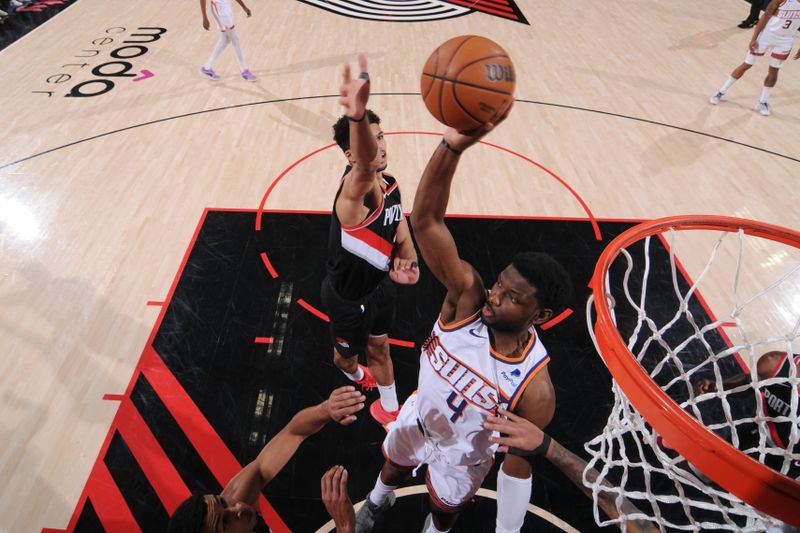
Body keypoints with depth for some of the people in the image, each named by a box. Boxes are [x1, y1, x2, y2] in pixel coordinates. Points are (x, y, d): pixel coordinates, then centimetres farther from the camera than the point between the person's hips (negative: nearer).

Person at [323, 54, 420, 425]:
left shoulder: (389, 184, -9)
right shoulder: (356, 188, -34)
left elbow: (399, 223, 7)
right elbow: (364, 165, -60)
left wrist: (408, 259, -13)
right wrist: (357, 116, -82)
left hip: (378, 282, 6)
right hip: (346, 294, -6)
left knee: (378, 345, 25)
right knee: (348, 352, 22)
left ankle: (389, 408, 49)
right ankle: (348, 368, 62)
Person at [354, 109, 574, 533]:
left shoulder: (535, 390, -37)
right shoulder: (467, 295, -35)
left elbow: (519, 466, -21)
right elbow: (425, 220, -47)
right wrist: (453, 144, -62)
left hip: (463, 455, -2)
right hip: (416, 418, 2)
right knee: (393, 468, 34)